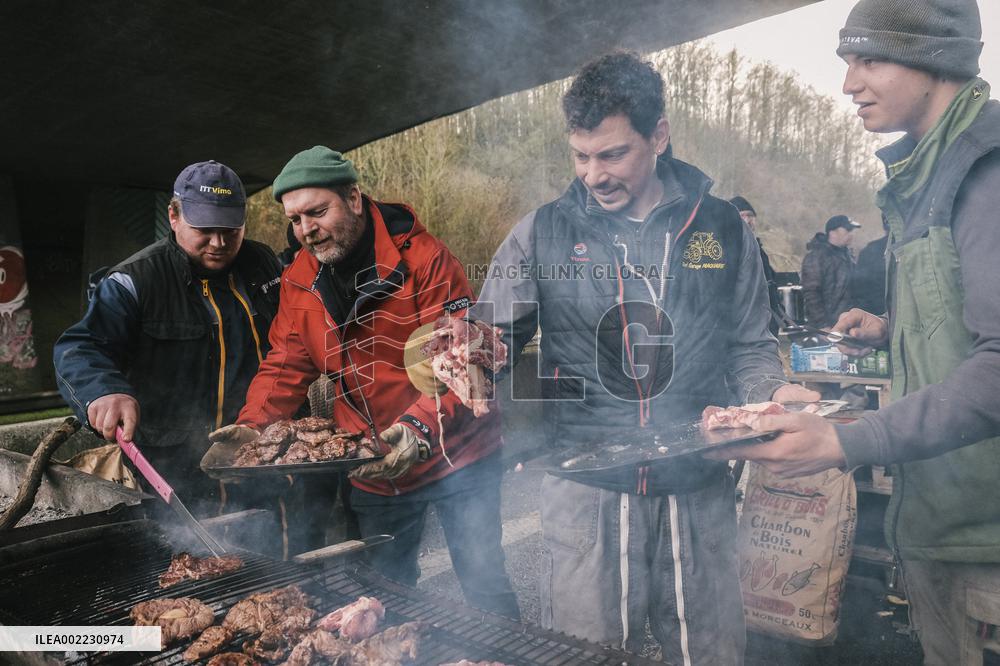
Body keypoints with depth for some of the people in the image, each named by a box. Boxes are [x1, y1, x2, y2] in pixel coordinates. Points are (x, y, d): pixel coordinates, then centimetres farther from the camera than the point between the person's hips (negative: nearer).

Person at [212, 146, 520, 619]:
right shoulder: (299, 280, 0)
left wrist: (421, 427, -36)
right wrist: (252, 424, -13)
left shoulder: (422, 256, -17)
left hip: (453, 456, -5)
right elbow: (285, 365, 3)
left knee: (485, 591, 2)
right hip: (372, 472, 5)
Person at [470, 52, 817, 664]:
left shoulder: (722, 229, 4)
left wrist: (774, 393, -8)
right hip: (584, 492, -1)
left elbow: (749, 348, 12)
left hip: (699, 492, 2)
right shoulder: (544, 233, 1)